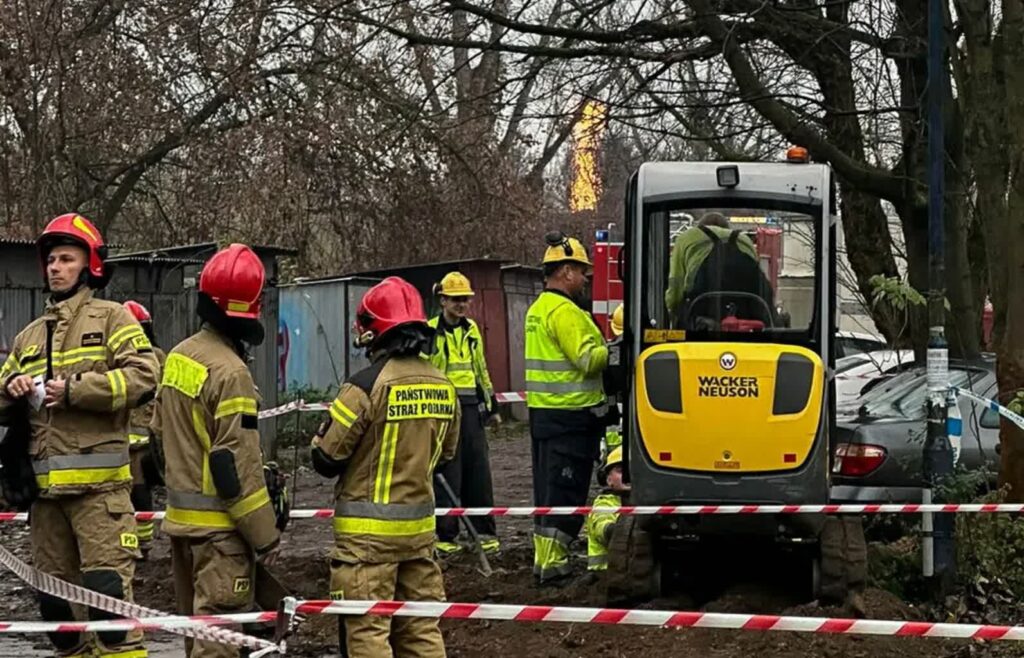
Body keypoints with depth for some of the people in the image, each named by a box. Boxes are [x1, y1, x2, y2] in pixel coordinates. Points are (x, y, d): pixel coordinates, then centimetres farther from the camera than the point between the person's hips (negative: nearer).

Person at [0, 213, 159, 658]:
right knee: (54, 597, 10)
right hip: (46, 488, 6)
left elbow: (143, 378, -11)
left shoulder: (111, 318, 4)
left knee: (107, 589, -12)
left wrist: (74, 390, -15)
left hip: (99, 485, -6)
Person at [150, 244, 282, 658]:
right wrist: (266, 535, -13)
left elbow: (160, 434, 16)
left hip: (180, 516, 8)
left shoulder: (179, 356, 6)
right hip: (218, 526, -8)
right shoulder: (230, 372, -19)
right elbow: (238, 466, -20)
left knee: (194, 623, 19)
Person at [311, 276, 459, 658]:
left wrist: (320, 437, 10)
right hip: (419, 526, 6)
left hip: (368, 530, -6)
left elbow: (326, 459, -11)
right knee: (422, 627, 12)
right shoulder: (442, 386, 2)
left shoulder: (367, 384, -17)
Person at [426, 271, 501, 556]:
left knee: (479, 472, 6)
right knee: (447, 474, -3)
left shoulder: (472, 330, 15)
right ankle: (445, 535, 4)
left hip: (471, 407, 6)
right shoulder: (430, 331, -5)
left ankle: (485, 532, 13)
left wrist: (491, 405, 24)